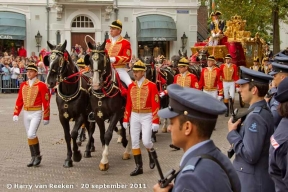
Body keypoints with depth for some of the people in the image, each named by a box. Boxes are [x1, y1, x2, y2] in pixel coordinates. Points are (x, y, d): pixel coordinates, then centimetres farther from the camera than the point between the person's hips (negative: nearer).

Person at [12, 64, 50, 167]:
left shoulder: (41, 85, -9)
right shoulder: (23, 85, 7)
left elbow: (46, 102, -7)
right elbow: (19, 100, 10)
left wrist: (46, 117, -7)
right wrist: (16, 114, 2)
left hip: (36, 113, -6)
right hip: (26, 113, 6)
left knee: (31, 134, -16)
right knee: (29, 136, 9)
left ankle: (38, 155, 1)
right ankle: (34, 158, 20)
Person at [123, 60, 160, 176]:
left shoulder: (151, 86, -11)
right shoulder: (131, 86, 4)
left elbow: (156, 105, -12)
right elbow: (128, 104, 8)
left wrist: (155, 121, -16)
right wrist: (126, 119, 6)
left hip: (147, 116, -5)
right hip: (134, 116, 5)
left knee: (146, 141, -8)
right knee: (134, 142, 4)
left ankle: (152, 156, 26)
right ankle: (139, 167, 13)